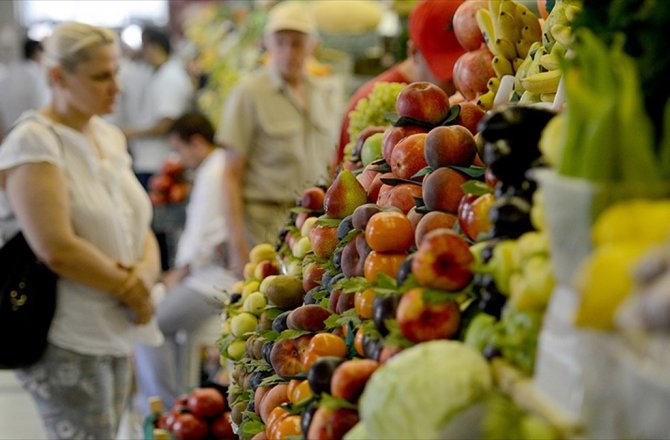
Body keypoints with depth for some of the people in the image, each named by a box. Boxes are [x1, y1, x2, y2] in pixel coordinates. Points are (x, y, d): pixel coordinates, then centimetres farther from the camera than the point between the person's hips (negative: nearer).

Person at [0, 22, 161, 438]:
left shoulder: (110, 137, 10)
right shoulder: (34, 142, -14)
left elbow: (140, 227, 11)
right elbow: (57, 249, -23)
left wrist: (145, 275, -11)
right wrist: (129, 290, -12)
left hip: (115, 336, 8)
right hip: (65, 343, -7)